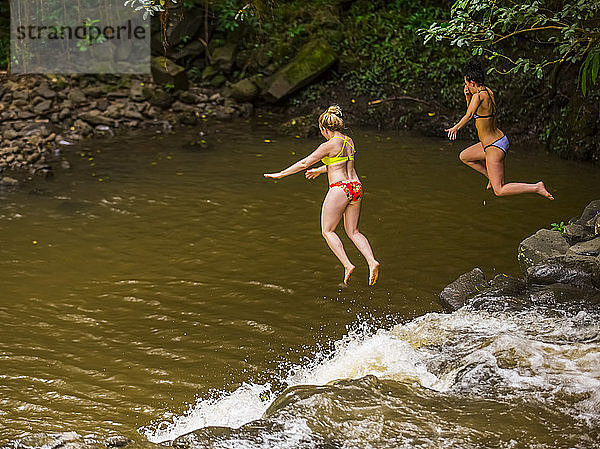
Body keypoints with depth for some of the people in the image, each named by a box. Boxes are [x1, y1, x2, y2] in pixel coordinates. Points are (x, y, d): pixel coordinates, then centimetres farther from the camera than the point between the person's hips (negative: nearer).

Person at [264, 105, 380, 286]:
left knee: (328, 231, 6)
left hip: (339, 189, -8)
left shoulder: (330, 145, -11)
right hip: (355, 188, 8)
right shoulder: (349, 141, 12)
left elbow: (305, 163, -9)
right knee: (353, 231, 15)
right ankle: (372, 261, -4)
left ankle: (347, 265, -6)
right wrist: (319, 170, 42)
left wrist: (280, 174, 0)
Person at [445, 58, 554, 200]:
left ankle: (537, 188, -9)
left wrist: (455, 128, -2)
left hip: (494, 148, -9)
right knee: (464, 156, 27)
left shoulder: (478, 96, -23)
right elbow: (472, 111, 17)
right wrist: (468, 97, 1)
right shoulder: (489, 91, 4)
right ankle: (491, 177, 29)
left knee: (499, 191, -5)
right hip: (501, 140, 9)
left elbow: (468, 116, -15)